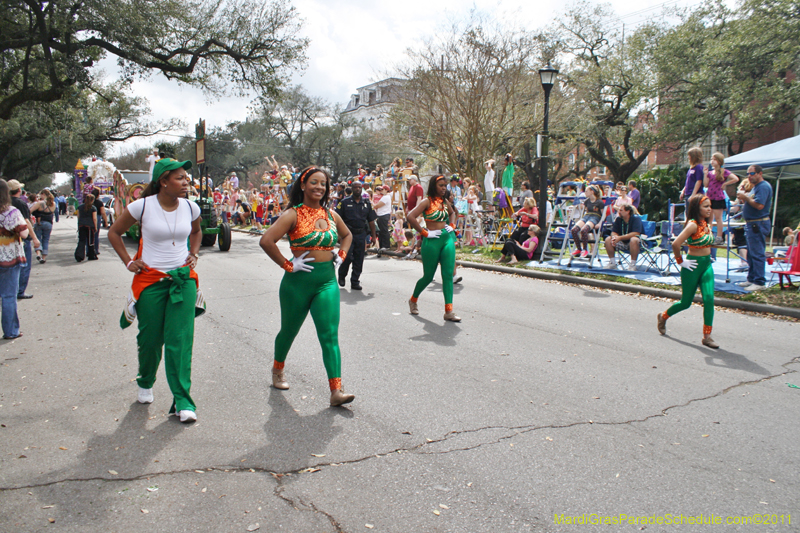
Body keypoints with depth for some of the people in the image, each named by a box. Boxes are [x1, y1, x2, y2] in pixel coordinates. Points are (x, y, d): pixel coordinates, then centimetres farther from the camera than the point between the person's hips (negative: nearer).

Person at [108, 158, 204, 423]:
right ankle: (145, 383, 38)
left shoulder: (190, 207, 2)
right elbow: (114, 232, 7)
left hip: (183, 279, 2)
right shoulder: (142, 206, -7)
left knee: (180, 340, -6)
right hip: (150, 280, -1)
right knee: (150, 338, 10)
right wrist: (128, 262, 1)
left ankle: (182, 401, -2)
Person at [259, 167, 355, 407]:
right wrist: (288, 265, -17)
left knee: (330, 335, -7)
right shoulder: (294, 214, -9)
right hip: (299, 281, -3)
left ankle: (336, 391, -11)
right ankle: (278, 371, 44)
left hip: (327, 281, 3)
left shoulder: (331, 214, 7)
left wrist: (341, 255, 10)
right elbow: (266, 241, -20)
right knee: (289, 331, 16)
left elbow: (347, 235, 26)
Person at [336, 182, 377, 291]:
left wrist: (373, 236, 8)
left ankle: (355, 281, 15)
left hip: (361, 234, 3)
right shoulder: (345, 202, 0)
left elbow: (371, 220, 12)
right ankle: (342, 276, 18)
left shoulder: (366, 203, 10)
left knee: (359, 259, 4)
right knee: (347, 257, -9)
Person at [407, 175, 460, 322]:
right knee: (428, 276, 5)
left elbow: (452, 213, 32)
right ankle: (413, 300, 32)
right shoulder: (427, 202, -9)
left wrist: (452, 225, 13)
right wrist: (425, 233, -18)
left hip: (448, 239, 6)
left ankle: (449, 311, -3)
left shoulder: (445, 202, 10)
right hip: (432, 241, -5)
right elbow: (411, 217, -22)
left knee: (448, 275, -3)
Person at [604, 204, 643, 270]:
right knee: (608, 239, -12)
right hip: (623, 243, 6)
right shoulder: (618, 219, 2)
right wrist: (614, 237, -26)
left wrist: (620, 238, -30)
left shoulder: (636, 218, -15)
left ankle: (633, 265, -28)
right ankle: (612, 263, -4)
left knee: (634, 240, -39)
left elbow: (635, 234, -26)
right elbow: (614, 232, 0)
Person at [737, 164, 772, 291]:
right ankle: (751, 279, 24)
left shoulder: (763, 186, -14)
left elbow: (759, 205, -25)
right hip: (751, 224, 11)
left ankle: (759, 283, -9)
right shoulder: (756, 187, 19)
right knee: (751, 254, 16)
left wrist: (746, 197, -14)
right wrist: (744, 199, 5)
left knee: (757, 254, -10)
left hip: (758, 224, -11)